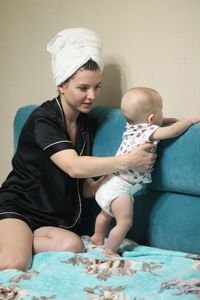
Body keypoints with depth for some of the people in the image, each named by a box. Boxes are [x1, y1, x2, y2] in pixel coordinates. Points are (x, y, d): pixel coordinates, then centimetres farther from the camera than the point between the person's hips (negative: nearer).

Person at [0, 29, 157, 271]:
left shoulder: (87, 124, 9)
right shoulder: (44, 119, -14)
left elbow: (85, 187, 10)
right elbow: (74, 167, -27)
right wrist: (128, 161, -27)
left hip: (55, 219, 8)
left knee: (73, 246, -27)